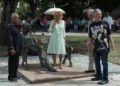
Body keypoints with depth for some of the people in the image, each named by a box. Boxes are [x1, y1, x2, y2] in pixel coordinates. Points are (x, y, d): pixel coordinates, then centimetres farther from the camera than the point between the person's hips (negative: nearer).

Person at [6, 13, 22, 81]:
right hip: (13, 48, -8)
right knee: (12, 62, -1)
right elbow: (9, 38, -18)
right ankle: (11, 76, 8)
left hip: (18, 47, 8)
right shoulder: (10, 26, -12)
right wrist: (11, 48, -22)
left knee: (16, 62, 15)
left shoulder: (18, 26, 12)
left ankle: (15, 75, 26)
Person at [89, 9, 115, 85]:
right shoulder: (92, 25, 5)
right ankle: (99, 76, 33)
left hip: (104, 47, -4)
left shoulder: (105, 23, -3)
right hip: (96, 47, 4)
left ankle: (105, 79, 6)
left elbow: (109, 34, -1)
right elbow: (91, 36, 10)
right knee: (97, 63, 16)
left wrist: (112, 43, -4)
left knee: (104, 63, 0)